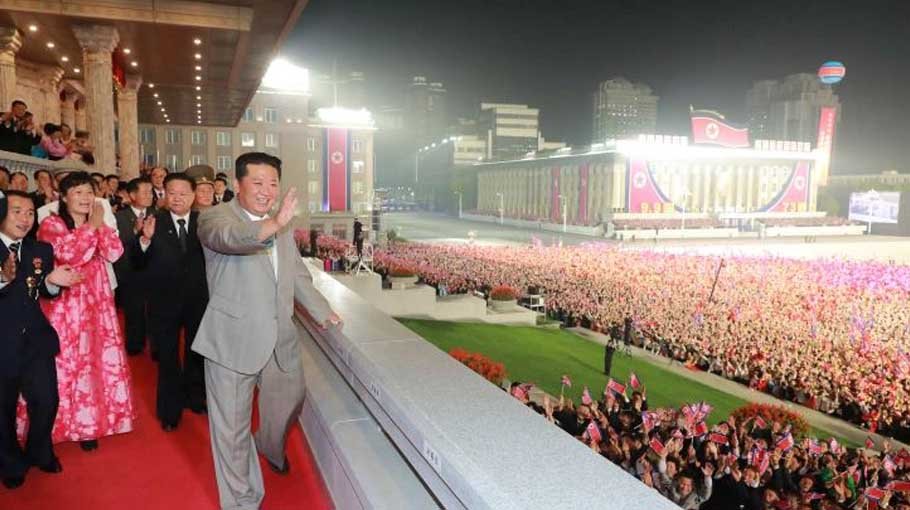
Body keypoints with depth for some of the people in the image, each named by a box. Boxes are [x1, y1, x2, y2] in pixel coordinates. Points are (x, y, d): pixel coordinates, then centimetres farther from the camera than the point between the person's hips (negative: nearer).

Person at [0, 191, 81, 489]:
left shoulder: (41, 250, 2)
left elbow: (46, 292, 5)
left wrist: (52, 281, -16)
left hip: (36, 340, 3)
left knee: (46, 401, 10)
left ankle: (40, 453, 37)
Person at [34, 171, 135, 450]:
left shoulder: (96, 224, 12)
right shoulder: (51, 224, -4)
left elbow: (115, 253, -3)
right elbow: (69, 253, -22)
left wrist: (101, 224, -10)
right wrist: (91, 226, -14)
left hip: (95, 304, 5)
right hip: (64, 305, -4)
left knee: (94, 360, 7)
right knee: (64, 363, 0)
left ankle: (87, 423, 18)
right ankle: (60, 424, 15)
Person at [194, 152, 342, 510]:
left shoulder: (283, 225, 13)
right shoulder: (215, 217, -9)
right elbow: (230, 236, -33)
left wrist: (322, 312, 17)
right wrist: (273, 223, -51)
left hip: (281, 339, 6)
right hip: (233, 341, -6)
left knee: (289, 403, 22)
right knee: (233, 427, 5)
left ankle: (270, 447, 55)